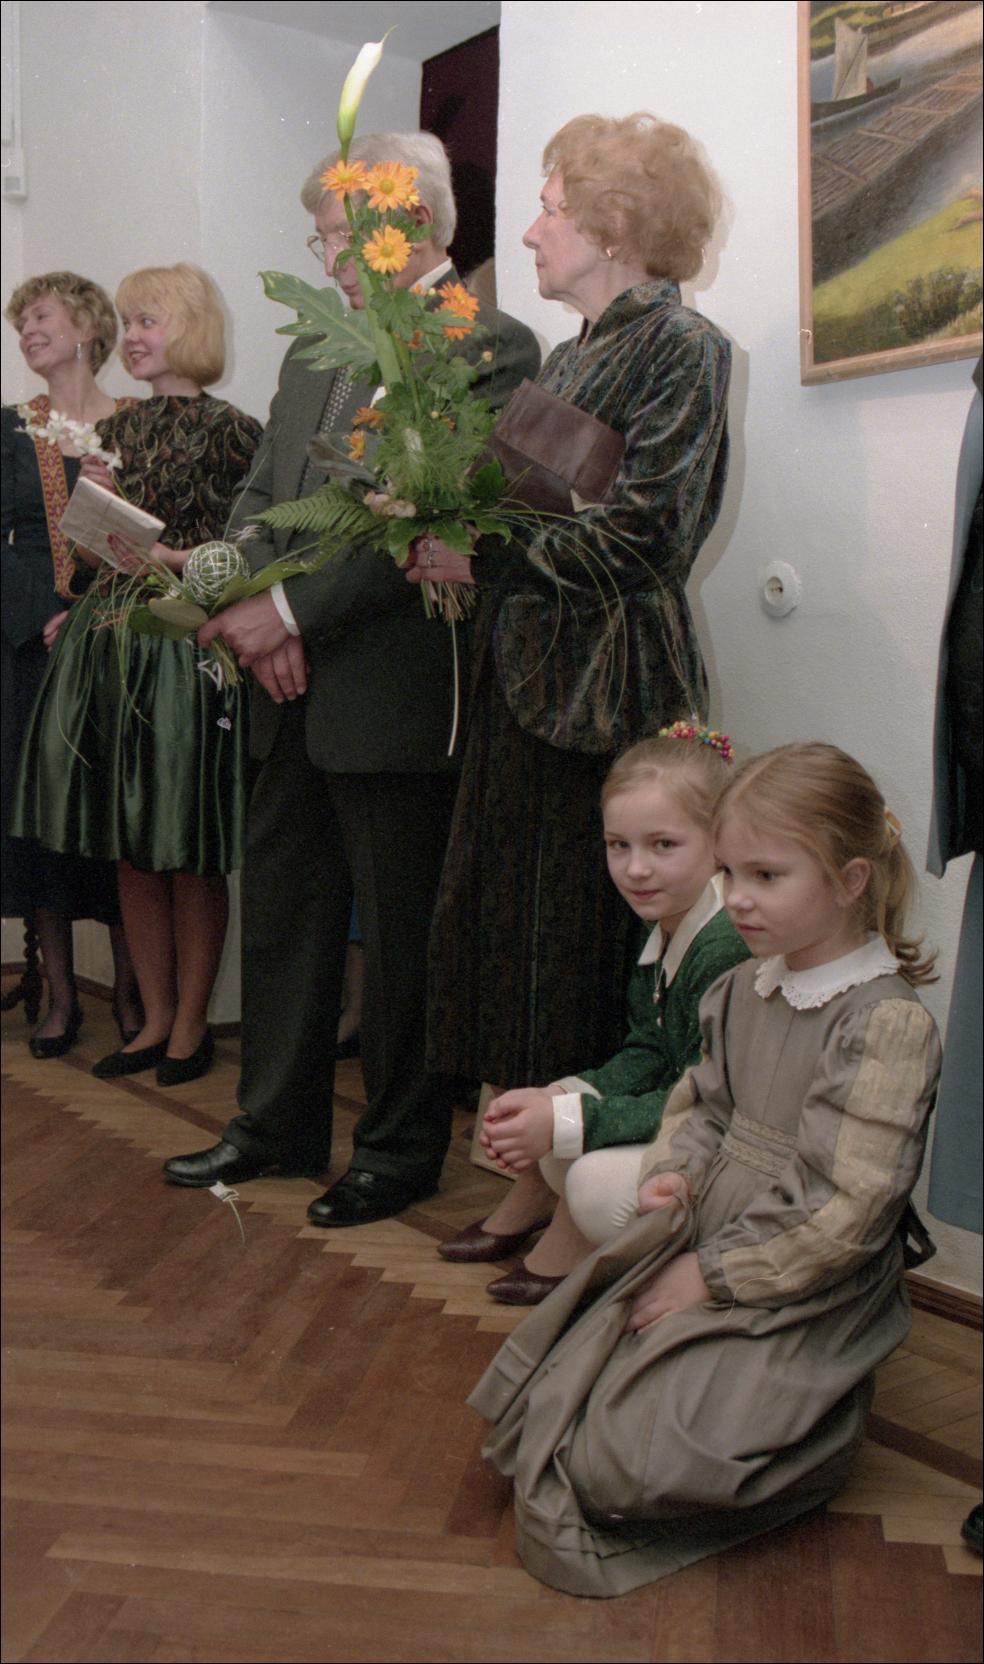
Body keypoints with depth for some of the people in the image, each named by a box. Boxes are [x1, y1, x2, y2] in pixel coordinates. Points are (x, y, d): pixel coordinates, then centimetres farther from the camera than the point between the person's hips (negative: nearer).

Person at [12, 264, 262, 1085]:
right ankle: (155, 1019, 21)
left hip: (187, 652, -6)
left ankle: (191, 1023, 15)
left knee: (190, 853, 1)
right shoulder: (117, 429, 14)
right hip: (111, 645, 6)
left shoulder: (229, 430, -4)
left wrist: (176, 560, -17)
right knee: (132, 853, 9)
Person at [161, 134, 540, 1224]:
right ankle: (277, 1123, 30)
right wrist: (258, 611, -4)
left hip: (396, 694, -8)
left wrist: (292, 611, -17)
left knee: (400, 930, 3)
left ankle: (400, 1150, 19)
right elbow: (259, 496, 16)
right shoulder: (313, 356, 20)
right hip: (296, 695, 8)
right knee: (281, 911, 14)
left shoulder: (489, 348, -6)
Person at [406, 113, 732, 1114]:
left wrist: (481, 562, -13)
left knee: (585, 939, -4)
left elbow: (640, 533, -17)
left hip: (610, 686, -8)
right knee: (504, 922, 9)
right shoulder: (566, 360, 20)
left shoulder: (680, 348, -6)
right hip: (525, 678, 8)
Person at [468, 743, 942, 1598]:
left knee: (624, 1460, -15)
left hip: (797, 1300, -7)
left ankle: (822, 1436, 7)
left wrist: (712, 1274, -16)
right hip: (699, 1252, 8)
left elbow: (845, 1210, -21)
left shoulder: (887, 1024, -19)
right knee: (544, 1398, 1)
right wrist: (676, 1170, -3)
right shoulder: (743, 991, 5)